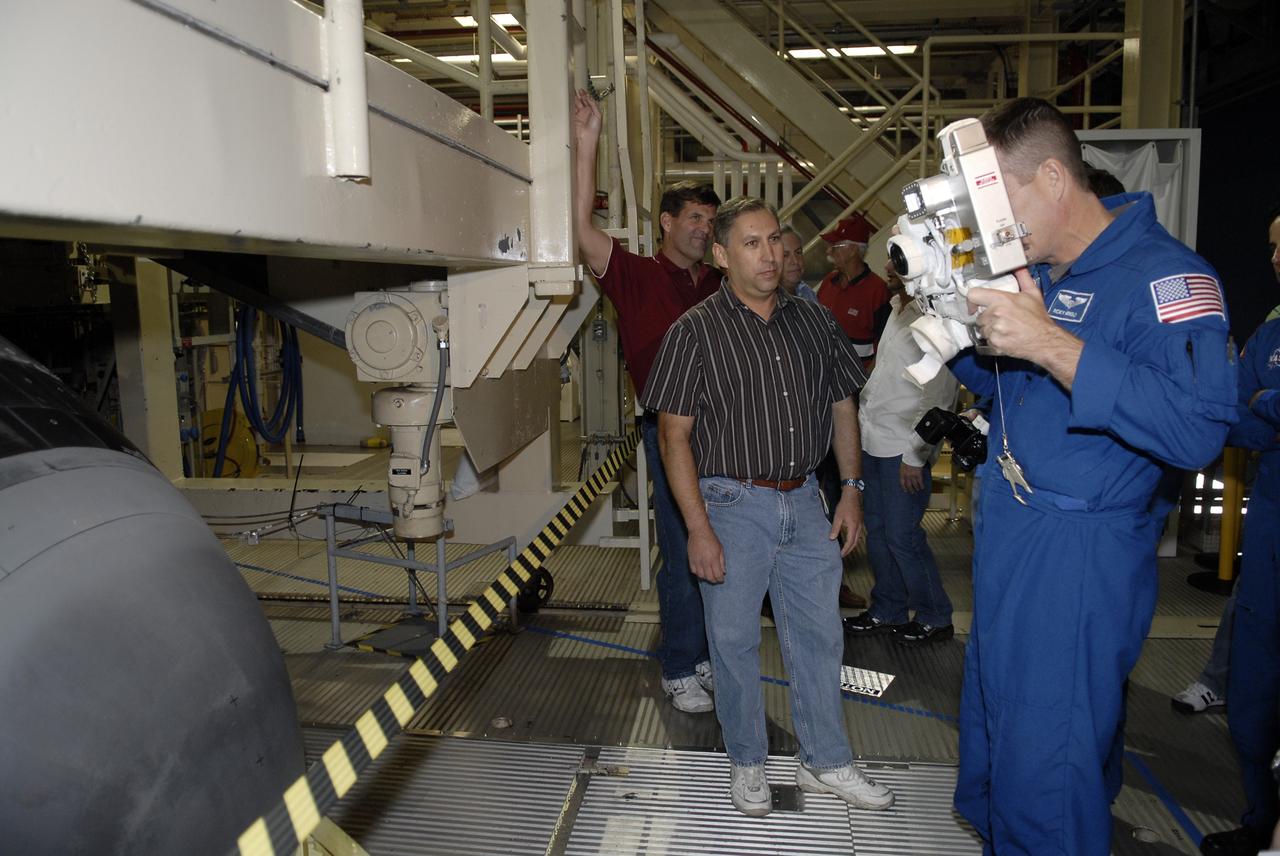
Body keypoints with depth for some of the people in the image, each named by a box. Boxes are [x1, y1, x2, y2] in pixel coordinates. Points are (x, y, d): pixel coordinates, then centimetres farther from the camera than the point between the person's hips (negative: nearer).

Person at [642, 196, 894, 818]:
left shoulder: (814, 320, 6)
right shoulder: (696, 331, -8)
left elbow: (842, 404, 14)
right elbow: (674, 435, -10)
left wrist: (852, 488, 7)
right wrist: (699, 529, -15)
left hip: (804, 503, 4)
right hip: (734, 504, -4)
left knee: (818, 637, 13)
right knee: (734, 641, 8)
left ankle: (826, 762, 31)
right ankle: (747, 763, 29)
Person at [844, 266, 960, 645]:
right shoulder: (899, 310, 12)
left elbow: (939, 395, -18)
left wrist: (915, 454, -17)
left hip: (904, 447, -9)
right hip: (874, 439, 9)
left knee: (902, 535, -1)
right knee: (878, 531, 15)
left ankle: (934, 617, 18)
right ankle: (888, 610, 29)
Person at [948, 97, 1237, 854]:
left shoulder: (1163, 274, -18)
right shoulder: (1035, 271, 8)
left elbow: (1198, 430, -30)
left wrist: (1051, 344, -34)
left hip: (1078, 560, -8)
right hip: (1007, 538, 9)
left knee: (1047, 768, 4)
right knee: (991, 729, 24)